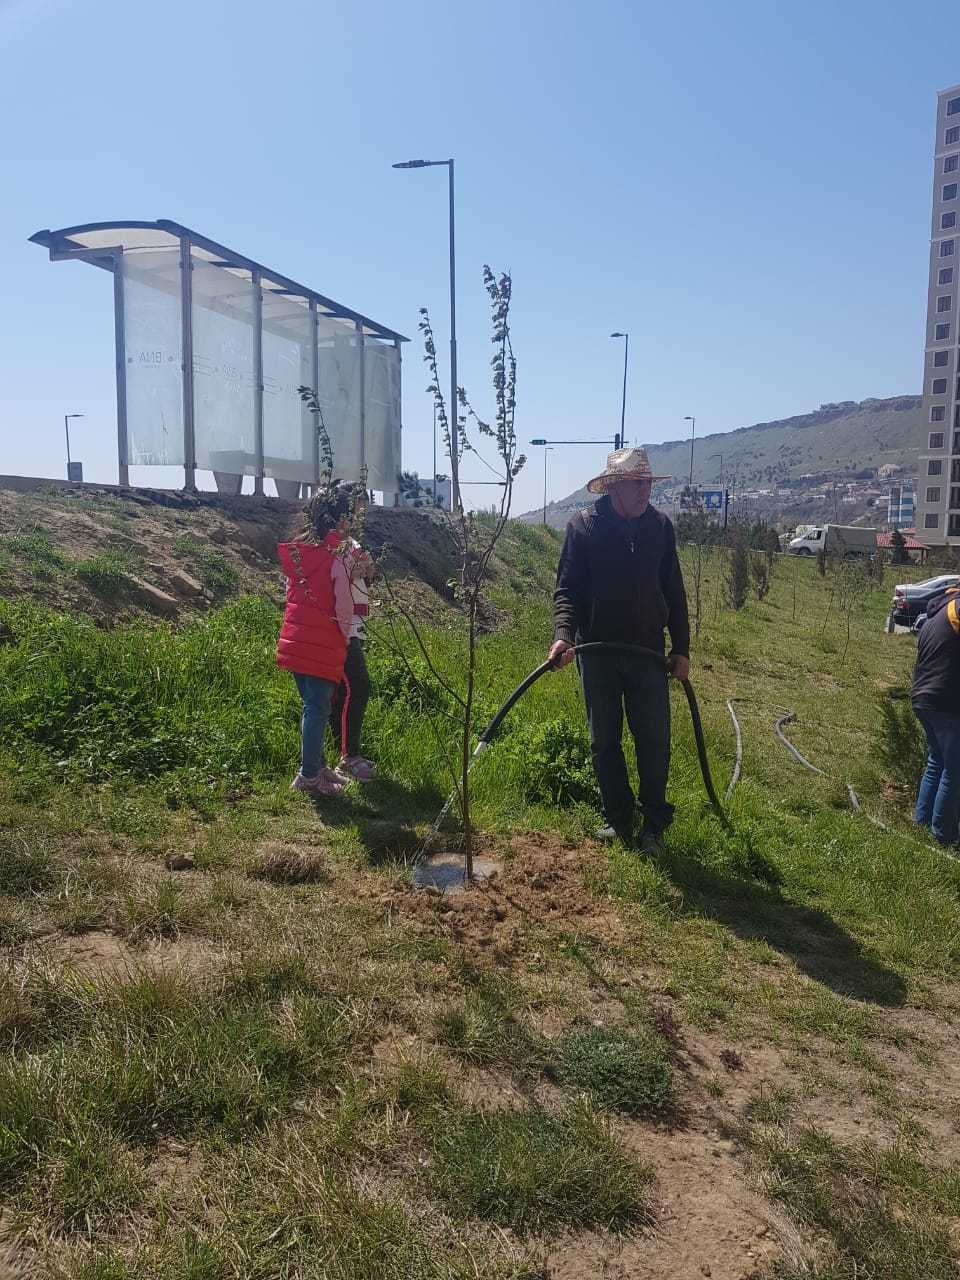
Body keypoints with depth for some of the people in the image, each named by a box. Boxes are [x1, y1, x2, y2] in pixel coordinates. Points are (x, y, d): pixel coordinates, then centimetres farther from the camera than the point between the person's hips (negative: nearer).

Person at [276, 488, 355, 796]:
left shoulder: (296, 553, 7)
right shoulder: (334, 559, -13)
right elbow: (344, 610, -11)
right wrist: (344, 638, 5)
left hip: (294, 641, 7)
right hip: (322, 646, -7)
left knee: (312, 705, 18)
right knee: (318, 709, 1)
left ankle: (317, 765, 28)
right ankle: (309, 776, 6)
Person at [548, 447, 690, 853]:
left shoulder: (660, 526, 2)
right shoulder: (583, 526, -5)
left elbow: (673, 592, 8)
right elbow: (567, 589, -6)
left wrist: (681, 648, 8)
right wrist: (564, 634, -23)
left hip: (648, 652, 1)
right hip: (597, 652, -1)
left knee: (654, 741, 3)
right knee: (604, 742, 9)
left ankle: (654, 824, 19)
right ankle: (619, 818, 24)